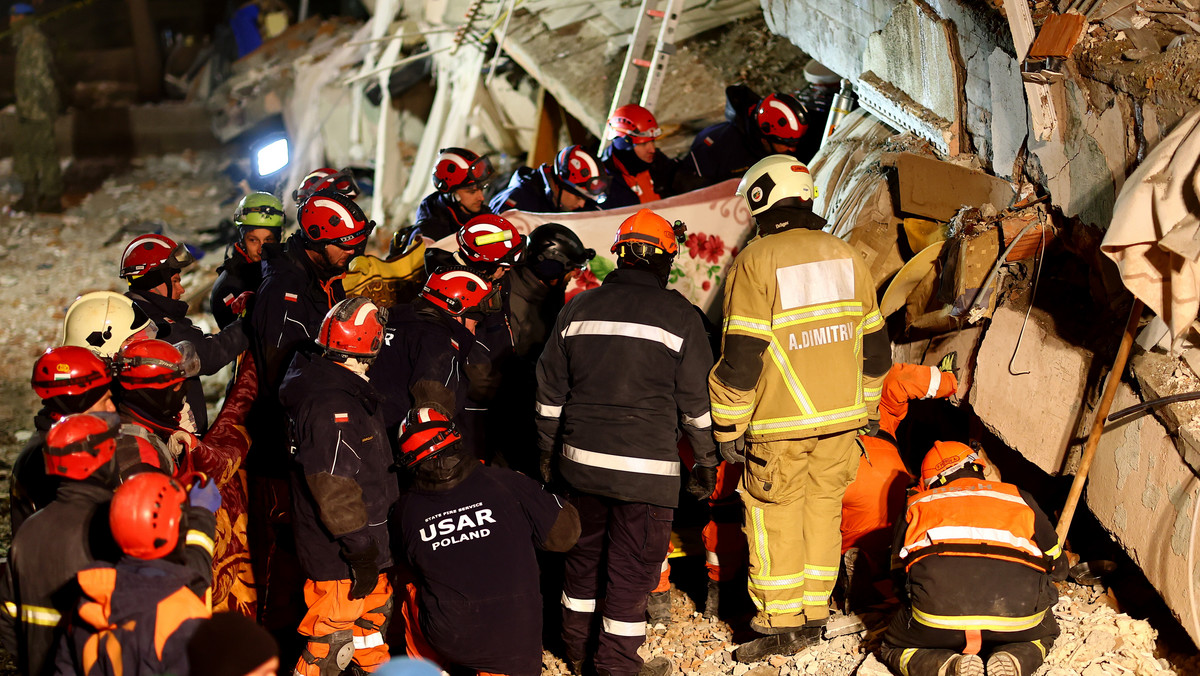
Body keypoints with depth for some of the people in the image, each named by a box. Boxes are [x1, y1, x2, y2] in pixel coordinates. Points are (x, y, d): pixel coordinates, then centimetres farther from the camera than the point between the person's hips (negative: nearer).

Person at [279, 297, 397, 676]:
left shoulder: (348, 391, 8)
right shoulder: (331, 406, -26)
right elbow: (334, 490, -26)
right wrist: (362, 551, -21)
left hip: (366, 538, 11)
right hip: (339, 557, -11)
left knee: (374, 610, 26)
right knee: (334, 636, -1)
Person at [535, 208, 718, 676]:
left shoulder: (578, 308, 6)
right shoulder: (679, 317, -5)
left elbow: (550, 390, 11)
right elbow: (697, 401, -1)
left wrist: (547, 450, 21)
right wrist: (706, 461, 9)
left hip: (580, 459, 5)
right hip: (646, 466, -4)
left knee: (584, 552, 20)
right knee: (633, 567, 4)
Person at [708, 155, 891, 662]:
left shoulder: (755, 263, -12)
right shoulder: (846, 257, 6)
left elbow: (741, 357, -15)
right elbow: (875, 346, 12)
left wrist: (727, 428, -7)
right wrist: (864, 407, 23)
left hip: (780, 421, -5)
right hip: (841, 417, 5)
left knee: (774, 517, 5)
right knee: (823, 508, 15)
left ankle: (779, 625, 9)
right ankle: (814, 614, 21)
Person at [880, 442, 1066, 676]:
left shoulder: (918, 504, 31)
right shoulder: (1018, 497, 31)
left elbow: (898, 571, 35)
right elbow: (1057, 566, 39)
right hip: (1016, 615, 1)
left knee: (894, 650, 28)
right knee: (1043, 633, 37)